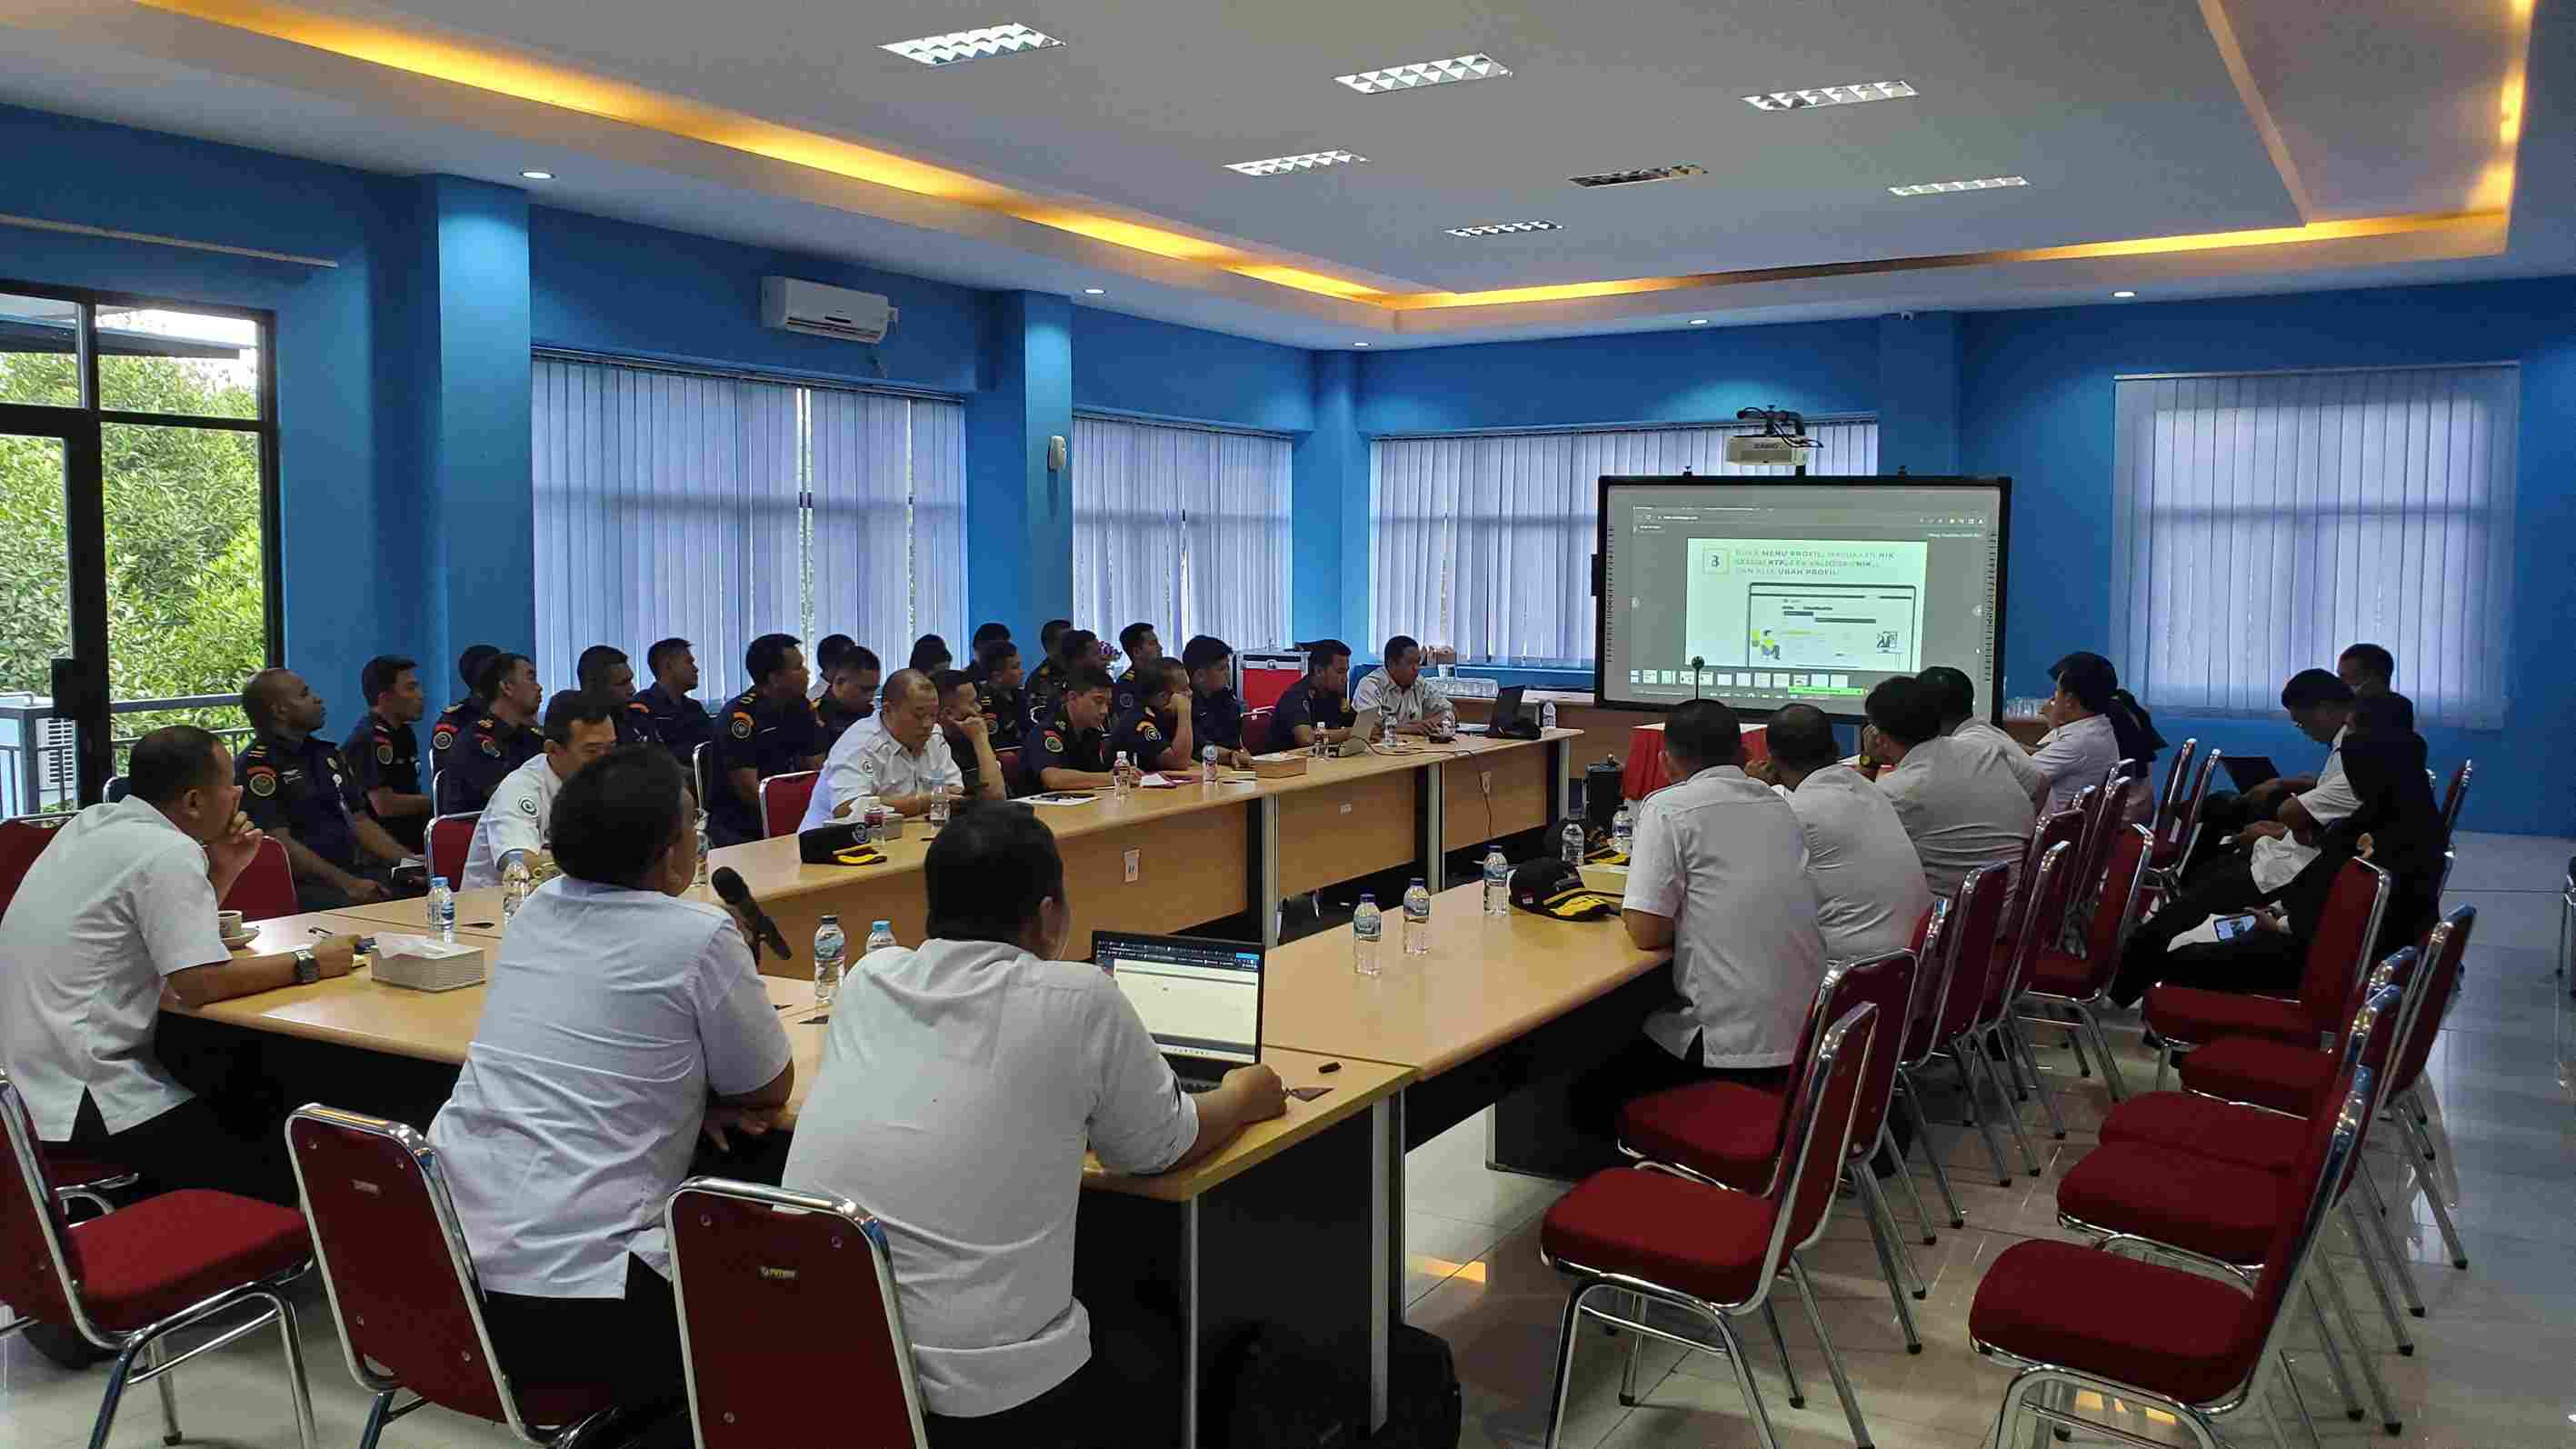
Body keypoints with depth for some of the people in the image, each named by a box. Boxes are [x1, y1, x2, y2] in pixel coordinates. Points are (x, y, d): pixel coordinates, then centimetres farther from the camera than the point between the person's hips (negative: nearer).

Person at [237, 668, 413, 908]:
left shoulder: (326, 753, 20)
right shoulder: (255, 766, -6)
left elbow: (360, 820, 21)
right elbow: (280, 843, -15)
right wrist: (347, 884, -22)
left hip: (353, 868, 8)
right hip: (303, 884, -7)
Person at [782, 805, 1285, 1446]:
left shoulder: (866, 979, 3)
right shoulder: (1077, 998, -12)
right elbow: (1164, 1149, 4)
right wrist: (1245, 1097, 24)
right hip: (984, 1397, -5)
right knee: (1163, 1350, 26)